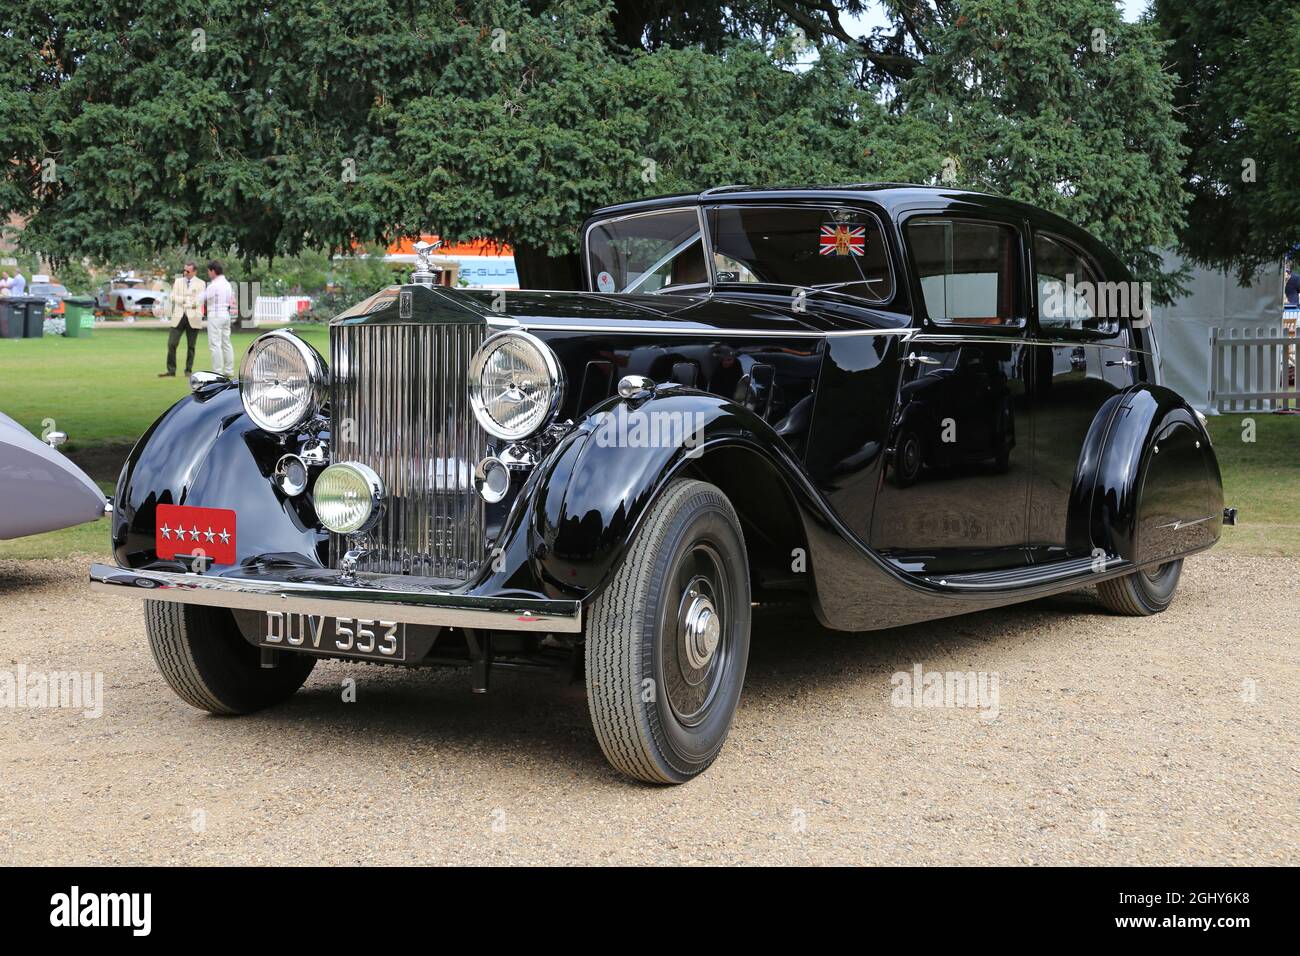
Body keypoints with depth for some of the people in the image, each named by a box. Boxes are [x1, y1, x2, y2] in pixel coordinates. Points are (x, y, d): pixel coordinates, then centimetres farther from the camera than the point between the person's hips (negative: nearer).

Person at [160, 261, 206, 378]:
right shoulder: (178, 281, 12)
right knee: (171, 344, -5)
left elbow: (199, 300, -6)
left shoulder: (200, 283, 5)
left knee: (191, 346, 2)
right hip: (178, 316, 2)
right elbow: (173, 297, 1)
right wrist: (190, 301, -11)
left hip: (193, 318, -2)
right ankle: (171, 371, -1)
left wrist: (184, 300, -11)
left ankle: (188, 370, 11)